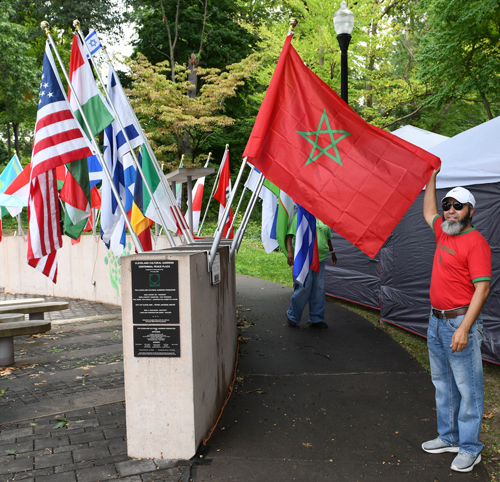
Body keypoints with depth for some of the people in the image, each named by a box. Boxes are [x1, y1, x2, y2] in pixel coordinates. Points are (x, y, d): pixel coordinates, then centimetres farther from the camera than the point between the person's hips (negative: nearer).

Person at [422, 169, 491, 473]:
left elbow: (482, 288, -20)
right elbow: (429, 212, 31)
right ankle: (448, 437, 30)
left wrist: (464, 328, -25)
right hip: (437, 322, 9)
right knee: (443, 384, 17)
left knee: (468, 388, 0)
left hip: (460, 323, -9)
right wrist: (432, 178, 30)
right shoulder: (444, 233, 9)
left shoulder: (476, 242, -15)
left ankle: (469, 448, 11)